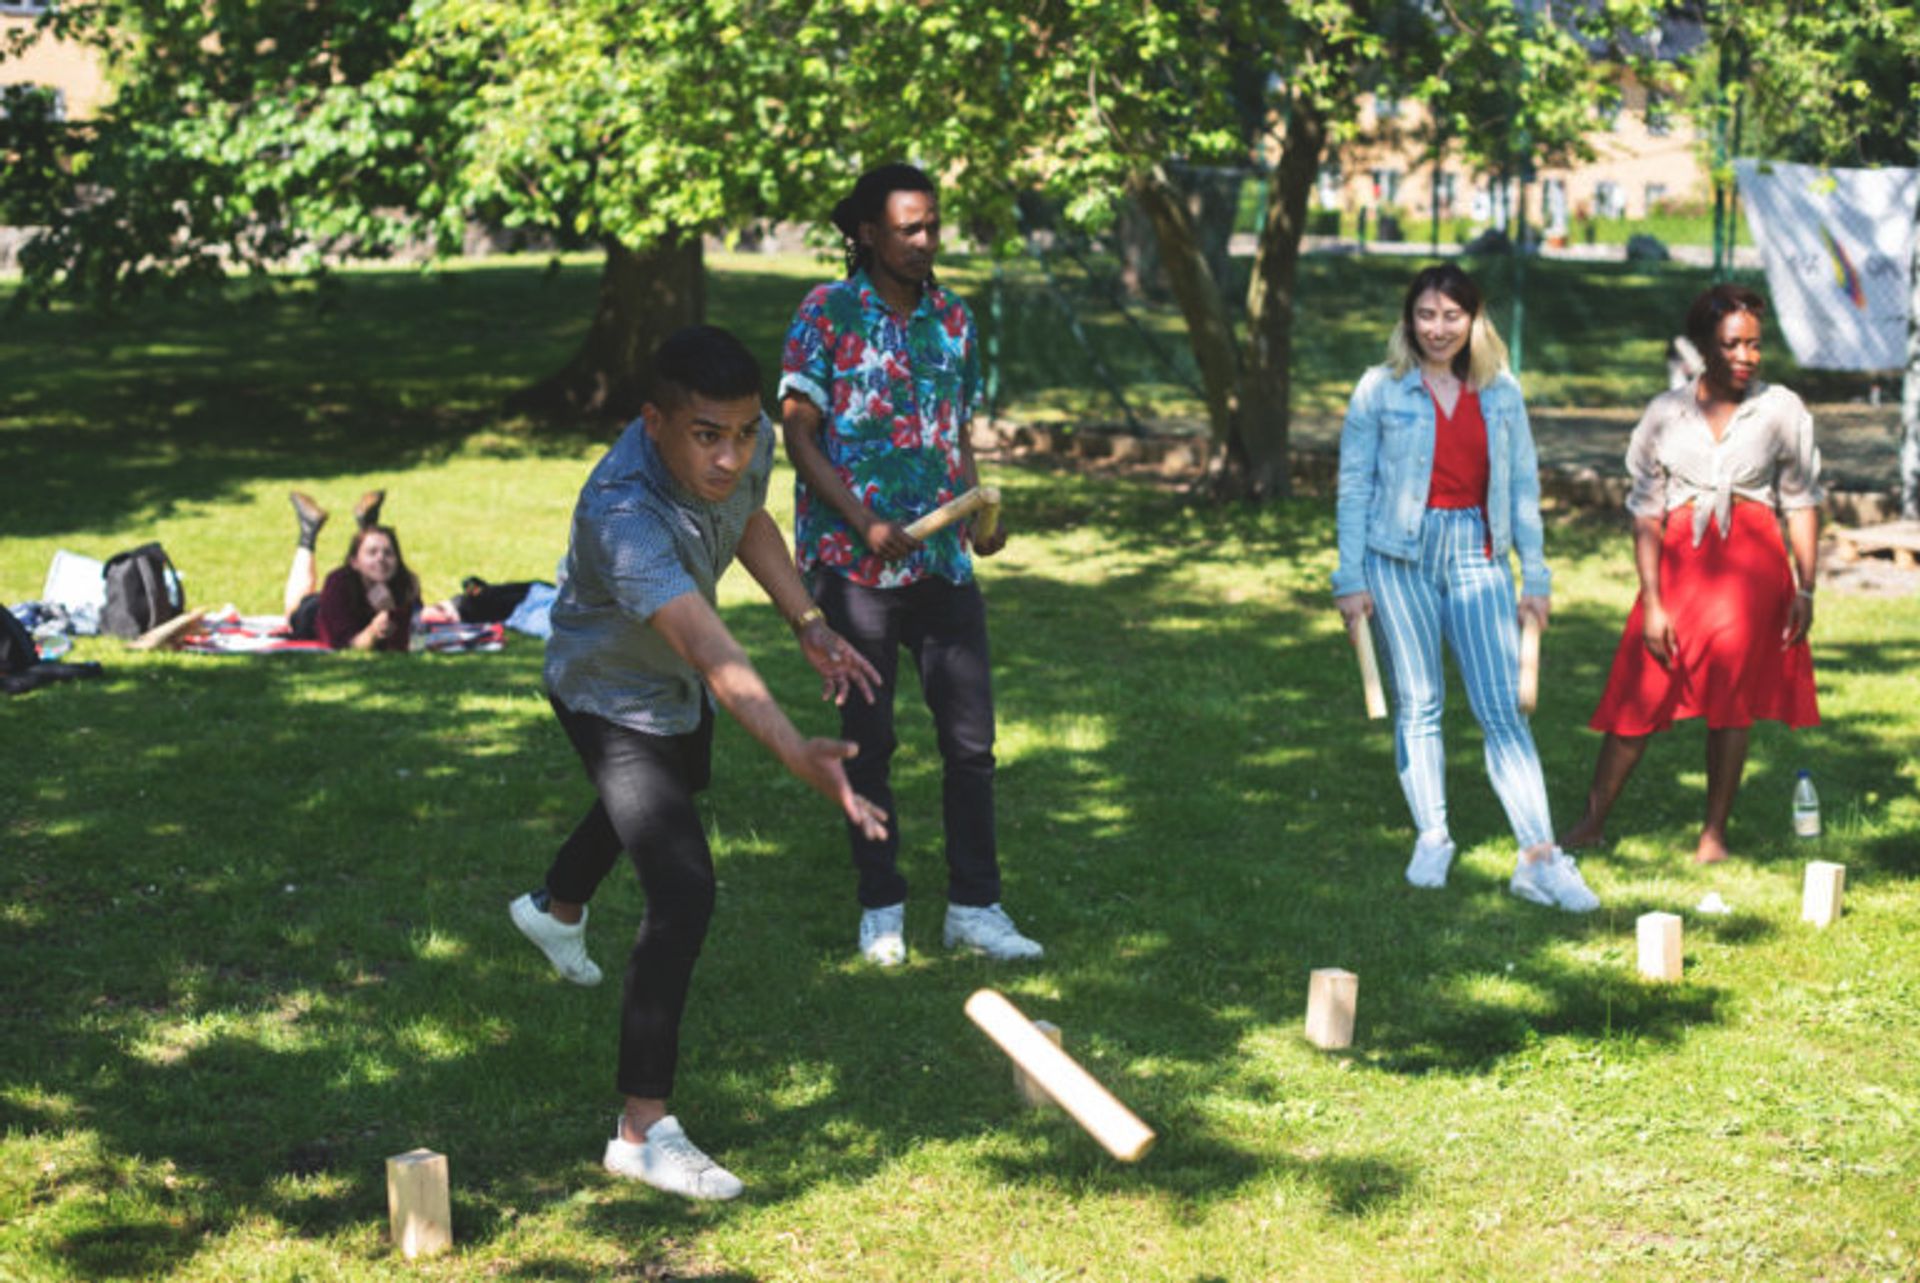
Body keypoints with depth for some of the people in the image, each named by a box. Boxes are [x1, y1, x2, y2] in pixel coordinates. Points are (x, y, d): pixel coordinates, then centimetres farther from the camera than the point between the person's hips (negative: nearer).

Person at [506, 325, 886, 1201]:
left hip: (679, 688, 8)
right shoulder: (622, 514, -46)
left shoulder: (748, 442, -23)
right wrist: (796, 754, -69)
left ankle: (556, 907, 68)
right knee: (684, 893, -21)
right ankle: (642, 1131, -13)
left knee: (677, 784, 36)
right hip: (611, 694, -8)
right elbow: (712, 652, -57)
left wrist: (808, 624, -2)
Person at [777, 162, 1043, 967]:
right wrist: (866, 523, -18)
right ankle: (881, 907, 17)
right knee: (869, 741, 6)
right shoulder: (827, 314, -4)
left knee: (971, 739, 3)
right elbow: (798, 434, -7)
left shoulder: (953, 319, 10)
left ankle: (974, 907, 11)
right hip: (853, 561, -4)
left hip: (942, 560, 4)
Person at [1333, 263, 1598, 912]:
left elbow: (1524, 485, 12)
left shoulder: (1501, 392, 7)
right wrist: (1350, 579, -2)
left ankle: (1540, 857, -8)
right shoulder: (1381, 390, 1)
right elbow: (1354, 485, 2)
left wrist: (1536, 576, 10)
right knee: (1418, 701, 3)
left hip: (1478, 555, 1)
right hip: (1401, 554, -1)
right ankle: (1431, 839, 16)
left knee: (1502, 706, -6)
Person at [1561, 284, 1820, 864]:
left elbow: (1802, 504, 8)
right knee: (1640, 694, 0)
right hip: (1679, 561, 1)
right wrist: (1651, 603, -4)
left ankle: (1714, 833, 9)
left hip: (1751, 563, 0)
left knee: (1729, 697, -2)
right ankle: (1593, 822, 10)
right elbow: (1646, 513, 2)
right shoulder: (1666, 414, 2)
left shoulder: (1781, 411, 2)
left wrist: (1805, 589, 2)